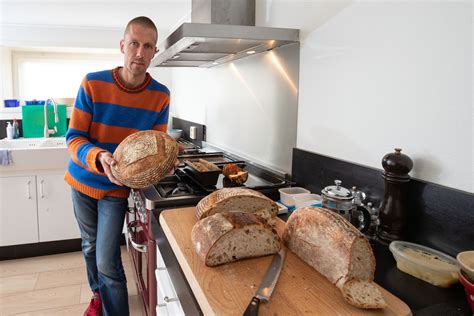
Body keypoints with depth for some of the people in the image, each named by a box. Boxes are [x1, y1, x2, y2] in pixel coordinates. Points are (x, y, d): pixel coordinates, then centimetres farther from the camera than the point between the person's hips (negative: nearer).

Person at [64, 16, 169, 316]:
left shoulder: (161, 96, -14)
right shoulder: (93, 83, -16)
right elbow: (74, 138, -15)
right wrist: (99, 158, -35)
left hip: (117, 188, -2)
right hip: (83, 181, 2)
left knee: (108, 262, -6)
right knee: (91, 247, 22)